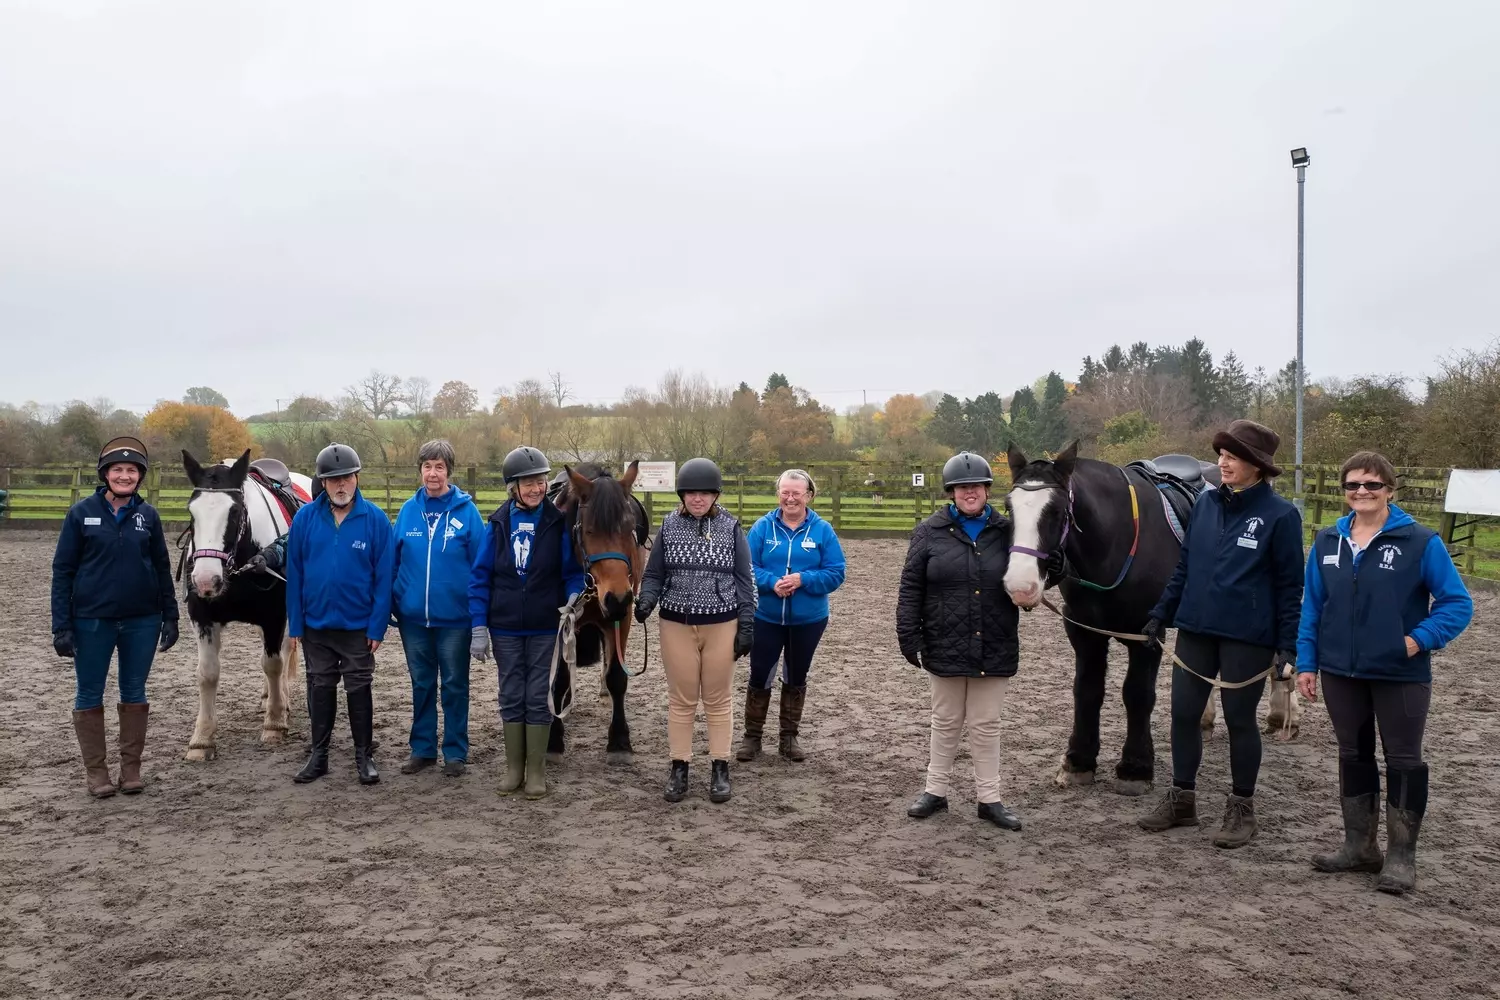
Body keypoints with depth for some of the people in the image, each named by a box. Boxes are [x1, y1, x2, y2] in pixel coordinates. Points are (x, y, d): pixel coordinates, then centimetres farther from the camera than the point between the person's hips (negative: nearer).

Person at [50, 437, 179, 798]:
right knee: (90, 695, 7)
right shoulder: (82, 512, -4)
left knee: (134, 693, 10)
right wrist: (62, 626, -7)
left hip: (142, 621, 2)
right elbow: (62, 570, -3)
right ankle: (95, 770, 20)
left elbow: (162, 569, 8)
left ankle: (131, 767, 21)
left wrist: (170, 616, 4)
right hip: (92, 620, -1)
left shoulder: (148, 515, 1)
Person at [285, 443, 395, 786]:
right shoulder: (305, 518, -6)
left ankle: (365, 756, 20)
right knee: (320, 689, 14)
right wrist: (295, 624, -3)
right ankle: (318, 755, 27)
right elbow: (294, 574, -2)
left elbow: (384, 577, -10)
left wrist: (378, 626, -13)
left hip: (358, 625, -2)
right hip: (316, 624, 2)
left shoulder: (375, 519, -11)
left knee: (358, 689, 8)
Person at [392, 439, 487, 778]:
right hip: (413, 616, 3)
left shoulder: (466, 511, -8)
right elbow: (393, 561, 6)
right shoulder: (408, 511, 1)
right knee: (422, 684, 15)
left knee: (454, 685, 8)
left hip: (453, 616, -3)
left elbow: (480, 566, -6)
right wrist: (394, 604, 3)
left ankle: (456, 751, 20)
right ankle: (422, 748, 27)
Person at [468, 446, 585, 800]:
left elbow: (572, 571, -1)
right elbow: (481, 577, 0)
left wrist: (574, 597, -22)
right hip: (505, 627, 2)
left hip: (544, 627, -2)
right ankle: (513, 768, 22)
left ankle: (536, 771, 16)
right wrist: (478, 628, -4)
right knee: (511, 697, 10)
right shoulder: (498, 523, -2)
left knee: (538, 697, 5)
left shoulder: (558, 523, -7)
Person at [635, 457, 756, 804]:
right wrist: (645, 600, -16)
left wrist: (746, 626, -3)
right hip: (677, 625, 1)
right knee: (681, 700, 9)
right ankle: (679, 768, 20)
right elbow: (654, 574, 4)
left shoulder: (731, 527, -2)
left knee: (718, 699, 9)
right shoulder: (668, 526, 0)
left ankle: (719, 768, 20)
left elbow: (744, 580, 1)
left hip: (722, 626, -1)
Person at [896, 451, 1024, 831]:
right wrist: (909, 635, -9)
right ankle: (936, 791, 26)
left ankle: (990, 799, 21)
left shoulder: (1006, 532, 1)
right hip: (945, 646, -1)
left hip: (994, 648, 1)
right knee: (945, 722, 13)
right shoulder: (929, 532, -3)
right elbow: (911, 589, -3)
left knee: (986, 725, 11)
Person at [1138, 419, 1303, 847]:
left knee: (1239, 720, 7)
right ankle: (1181, 799, 24)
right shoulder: (1206, 503, 4)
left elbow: (1289, 586, -7)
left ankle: (1241, 809, 23)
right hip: (1195, 629, 5)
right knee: (1183, 713, 9)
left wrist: (1287, 647, -11)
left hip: (1247, 637, -5)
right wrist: (1161, 614, 11)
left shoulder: (1280, 515, -9)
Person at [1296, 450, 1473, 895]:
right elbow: (1311, 607, 5)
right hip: (1340, 673, 4)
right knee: (1353, 757, 15)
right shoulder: (1328, 542, 2)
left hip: (1400, 675, -4)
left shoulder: (1421, 542, -10)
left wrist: (1420, 639, -20)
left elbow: (1458, 603, -8)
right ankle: (1359, 847, 28)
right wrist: (1305, 663, 2)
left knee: (1403, 761, 7)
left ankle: (1401, 857, 18)